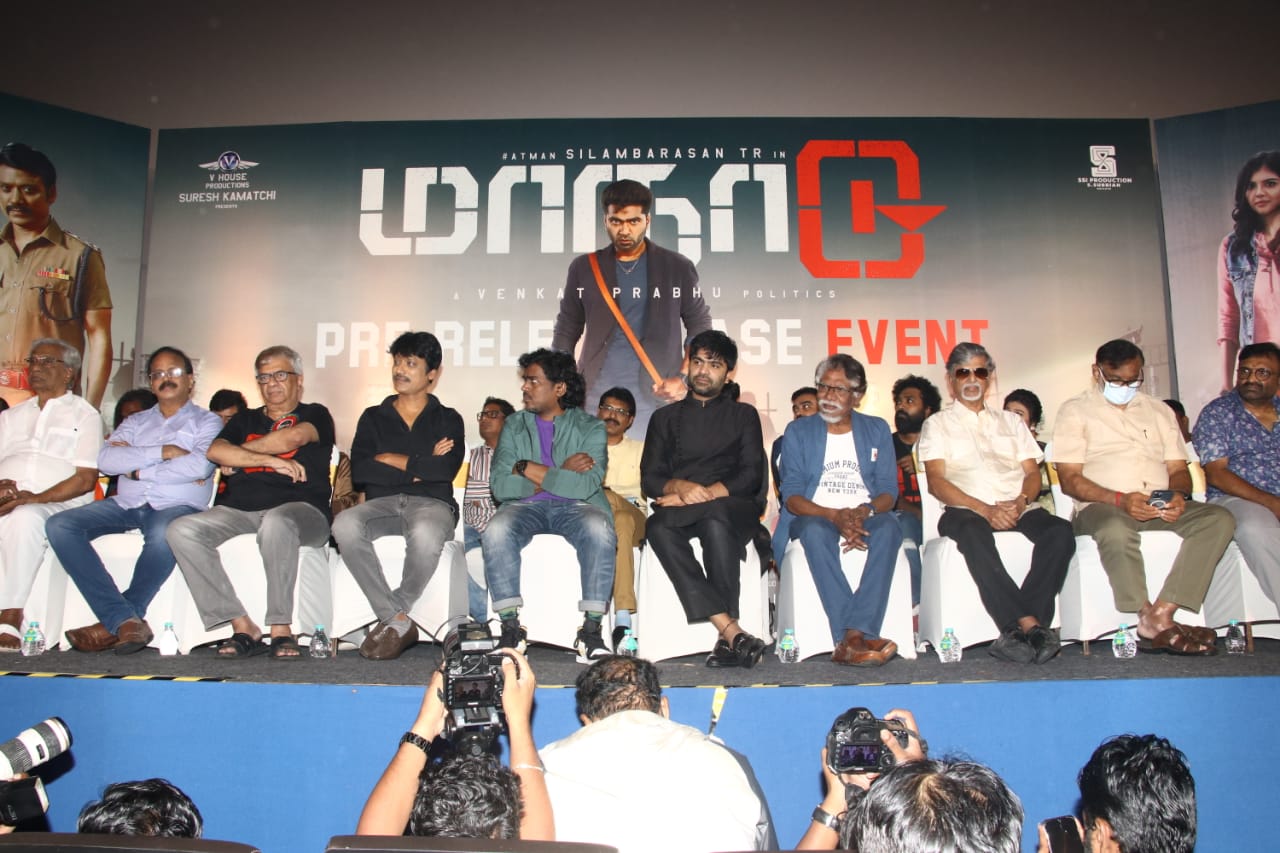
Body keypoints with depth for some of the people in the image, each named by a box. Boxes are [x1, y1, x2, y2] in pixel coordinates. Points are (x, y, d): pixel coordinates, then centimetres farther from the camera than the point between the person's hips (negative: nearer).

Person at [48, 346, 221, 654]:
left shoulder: (207, 421, 11)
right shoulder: (135, 422, 23)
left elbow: (201, 466, -11)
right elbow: (106, 461, 3)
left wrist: (137, 469, -4)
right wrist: (163, 452, -6)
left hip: (176, 507, -5)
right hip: (125, 505, 5)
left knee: (163, 534, -39)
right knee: (59, 525, -19)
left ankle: (113, 623, -18)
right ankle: (125, 620, -26)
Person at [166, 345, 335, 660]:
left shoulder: (315, 415, 15)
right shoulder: (246, 420, 27)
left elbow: (293, 437, -8)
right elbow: (215, 451, 7)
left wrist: (238, 458, 4)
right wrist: (272, 461, -6)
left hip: (300, 509, -5)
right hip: (240, 511, 5)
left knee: (276, 522, -40)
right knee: (182, 529, -22)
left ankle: (281, 630, -30)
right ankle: (242, 627, -21)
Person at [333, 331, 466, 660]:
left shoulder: (448, 419, 15)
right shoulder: (374, 417, 20)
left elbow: (446, 469, -6)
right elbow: (359, 471, 2)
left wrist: (392, 460, 0)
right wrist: (419, 467, -4)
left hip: (432, 503, -2)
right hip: (382, 503, 2)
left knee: (425, 534, -40)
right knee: (344, 525, -33)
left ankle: (392, 618, -15)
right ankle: (399, 621, -23)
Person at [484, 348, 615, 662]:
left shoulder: (590, 427, 6)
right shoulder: (514, 425, 14)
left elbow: (586, 486, -12)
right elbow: (499, 485, -1)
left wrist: (528, 469, -8)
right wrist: (560, 475, -8)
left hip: (576, 507, -2)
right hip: (527, 506, 2)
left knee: (600, 531, -35)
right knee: (496, 531, -31)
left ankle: (591, 631, -28)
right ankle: (511, 629, -24)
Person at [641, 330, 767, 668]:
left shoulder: (743, 415, 18)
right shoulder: (666, 417, 22)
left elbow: (751, 477, 4)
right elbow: (649, 479, 11)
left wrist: (702, 495, -12)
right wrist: (681, 487, -13)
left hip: (732, 508, -1)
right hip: (677, 509, 2)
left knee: (715, 521, -39)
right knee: (659, 529, -35)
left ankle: (726, 640, -38)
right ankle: (732, 631, -43)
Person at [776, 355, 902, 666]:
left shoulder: (877, 430, 12)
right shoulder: (798, 431, 8)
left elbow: (889, 491, 4)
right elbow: (791, 495, -2)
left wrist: (864, 511, -20)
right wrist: (835, 515, -20)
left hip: (865, 519, 1)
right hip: (815, 517, -1)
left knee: (888, 527, -33)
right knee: (814, 530, -37)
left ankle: (854, 636, -40)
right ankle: (857, 636, -42)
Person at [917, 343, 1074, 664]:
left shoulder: (1011, 421, 28)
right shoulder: (937, 424, 16)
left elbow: (1032, 472, 16)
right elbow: (936, 481, 1)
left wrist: (1021, 501, -8)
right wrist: (985, 509, -14)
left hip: (1019, 509, 4)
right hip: (966, 510, -3)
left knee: (1060, 531, -29)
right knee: (973, 534, -39)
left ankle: (1016, 630, -34)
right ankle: (1030, 625, -39)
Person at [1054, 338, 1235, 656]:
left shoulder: (1159, 410, 24)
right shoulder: (1075, 411, 8)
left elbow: (1178, 469, 18)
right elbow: (1070, 479, -3)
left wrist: (1179, 495, -8)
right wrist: (1119, 499, -19)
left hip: (1160, 507, 5)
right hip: (1102, 507, -5)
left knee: (1219, 519, -24)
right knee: (1114, 529, -40)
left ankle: (1160, 615, -33)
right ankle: (1154, 624, -33)